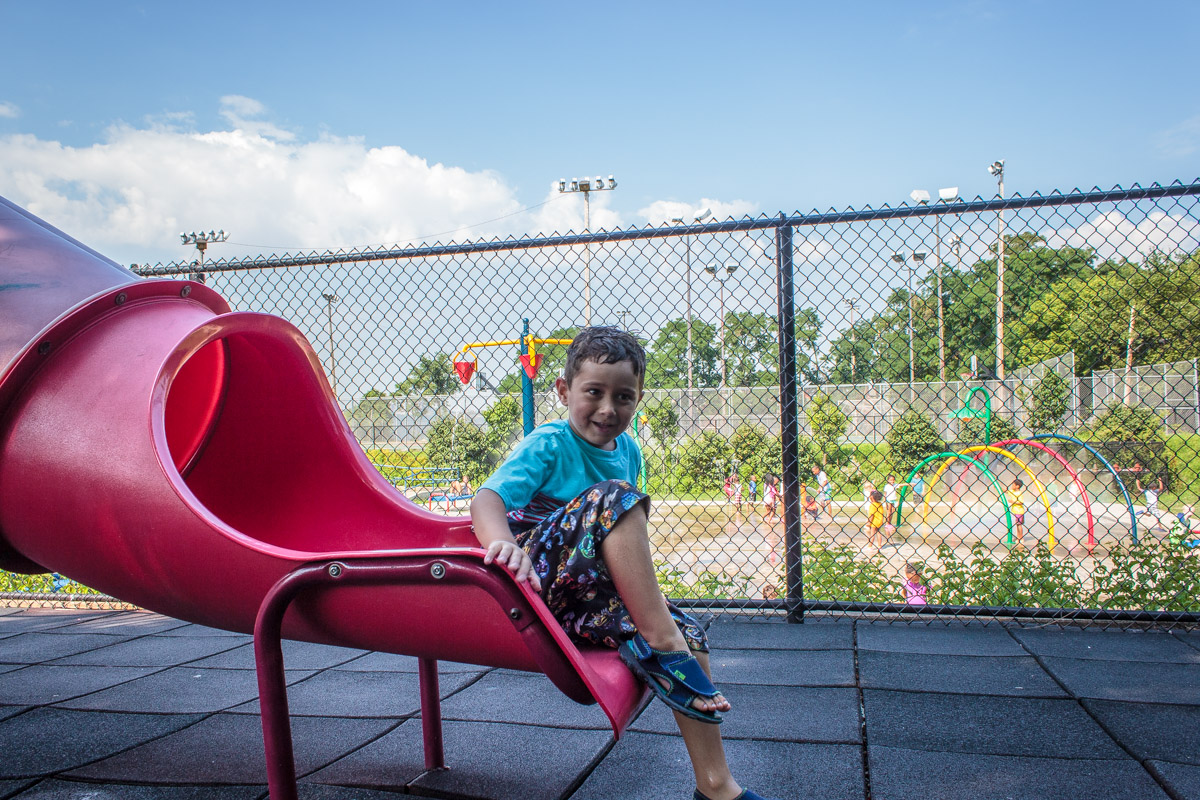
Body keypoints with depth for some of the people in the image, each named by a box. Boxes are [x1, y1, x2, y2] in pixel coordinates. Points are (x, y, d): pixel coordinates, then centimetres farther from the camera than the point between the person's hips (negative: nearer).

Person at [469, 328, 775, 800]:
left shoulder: (628, 450, 11)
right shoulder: (549, 445, -7)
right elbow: (487, 499, -23)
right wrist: (505, 542, -45)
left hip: (593, 594, 7)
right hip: (540, 576, -7)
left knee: (690, 638, -11)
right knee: (614, 495, -29)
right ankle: (661, 638, -25)